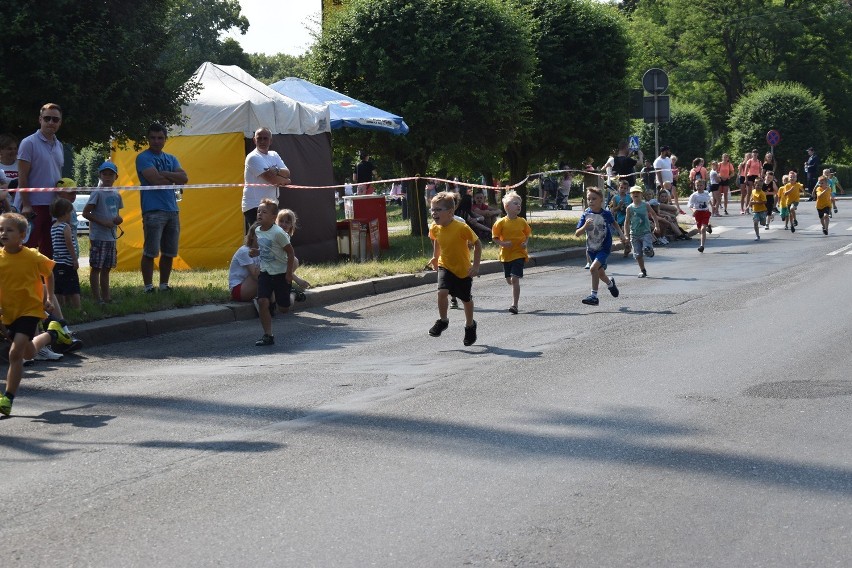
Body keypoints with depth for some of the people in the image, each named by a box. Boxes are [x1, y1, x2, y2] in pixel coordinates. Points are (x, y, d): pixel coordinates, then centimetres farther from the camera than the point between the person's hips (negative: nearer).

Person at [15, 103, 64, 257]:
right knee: (28, 247, -6)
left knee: (48, 249, 9)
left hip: (53, 205, 7)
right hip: (33, 205, -7)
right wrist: (26, 205, -16)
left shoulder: (59, 146, 14)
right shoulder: (29, 143, -7)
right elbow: (22, 176, -10)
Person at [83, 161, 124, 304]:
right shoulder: (97, 193, -9)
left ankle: (106, 296, 19)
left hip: (111, 237, 7)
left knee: (106, 268, 13)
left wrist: (118, 219, 0)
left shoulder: (116, 195, 11)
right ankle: (97, 298, -2)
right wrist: (103, 222, -17)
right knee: (96, 268, -2)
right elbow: (85, 213, -12)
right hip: (98, 237, -7)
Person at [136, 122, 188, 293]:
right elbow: (155, 180, -15)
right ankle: (148, 287, -5)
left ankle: (164, 285, 17)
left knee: (169, 253, 9)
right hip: (153, 210, -7)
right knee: (150, 252, -8)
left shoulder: (171, 159, 19)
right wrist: (174, 179, 1)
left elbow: (184, 178, 3)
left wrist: (164, 174, -9)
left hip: (172, 210, 7)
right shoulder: (143, 158, -1)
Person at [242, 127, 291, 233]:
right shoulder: (253, 157, -11)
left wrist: (277, 171, -18)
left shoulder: (274, 155, 15)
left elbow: (287, 174, 3)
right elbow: (270, 178, -17)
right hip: (254, 206, -8)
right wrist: (285, 181, 0)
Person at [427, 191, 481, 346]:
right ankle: (443, 321, 1)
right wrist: (435, 256, 12)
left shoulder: (461, 228, -26)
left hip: (464, 269, -3)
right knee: (442, 291, -22)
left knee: (466, 299, 13)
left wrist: (476, 266, -17)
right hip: (445, 267, 3)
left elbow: (477, 244, -16)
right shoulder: (435, 228, -10)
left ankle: (470, 325, 37)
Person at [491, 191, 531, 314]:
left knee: (515, 279, -14)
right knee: (509, 280, 11)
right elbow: (495, 237, -1)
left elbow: (527, 234, 12)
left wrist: (525, 243, -8)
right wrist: (503, 243, -19)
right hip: (506, 255, 1)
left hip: (519, 254, -1)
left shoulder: (522, 222, -1)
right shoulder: (501, 223, -6)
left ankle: (515, 305, -11)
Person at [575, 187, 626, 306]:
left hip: (604, 247, -4)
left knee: (593, 268, -23)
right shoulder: (586, 215, -9)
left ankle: (594, 295, -15)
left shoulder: (606, 214, -12)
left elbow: (614, 223, 11)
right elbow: (577, 233, -13)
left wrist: (621, 235, 7)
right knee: (600, 272, 19)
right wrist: (585, 226, -30)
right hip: (592, 248, 4)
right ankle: (610, 283, 52)